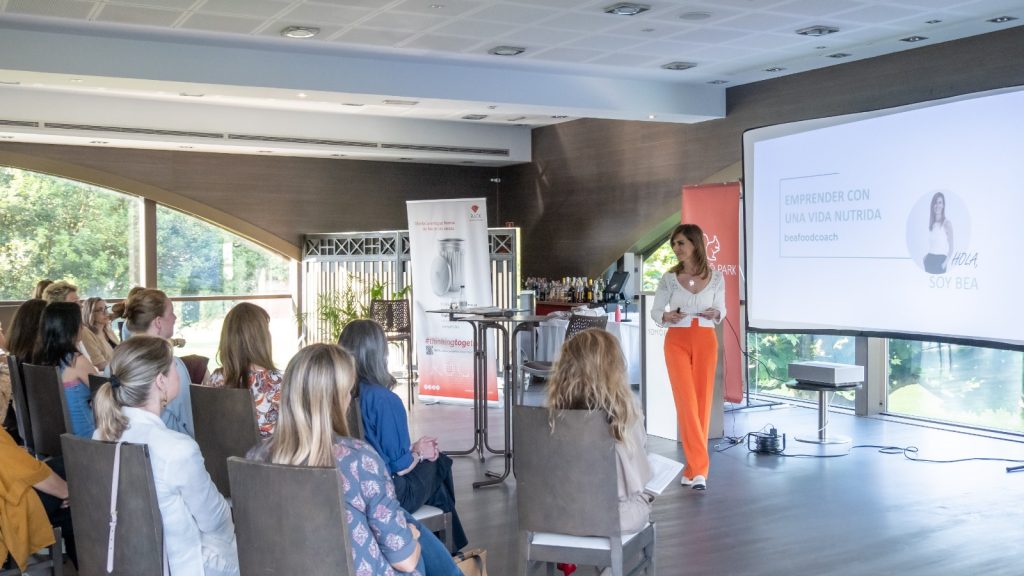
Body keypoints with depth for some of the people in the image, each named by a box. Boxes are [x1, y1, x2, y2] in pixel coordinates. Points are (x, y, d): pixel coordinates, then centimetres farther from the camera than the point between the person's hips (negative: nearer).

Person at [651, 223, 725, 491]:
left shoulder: (716, 277, 3)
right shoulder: (669, 278, 1)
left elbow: (721, 310, 12)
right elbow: (655, 311, 6)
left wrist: (715, 314, -11)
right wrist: (667, 316, -15)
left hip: (706, 341, 1)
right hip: (677, 341, -1)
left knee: (702, 403, 1)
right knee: (686, 402, -9)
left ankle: (694, 468, 11)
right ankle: (699, 468, -10)